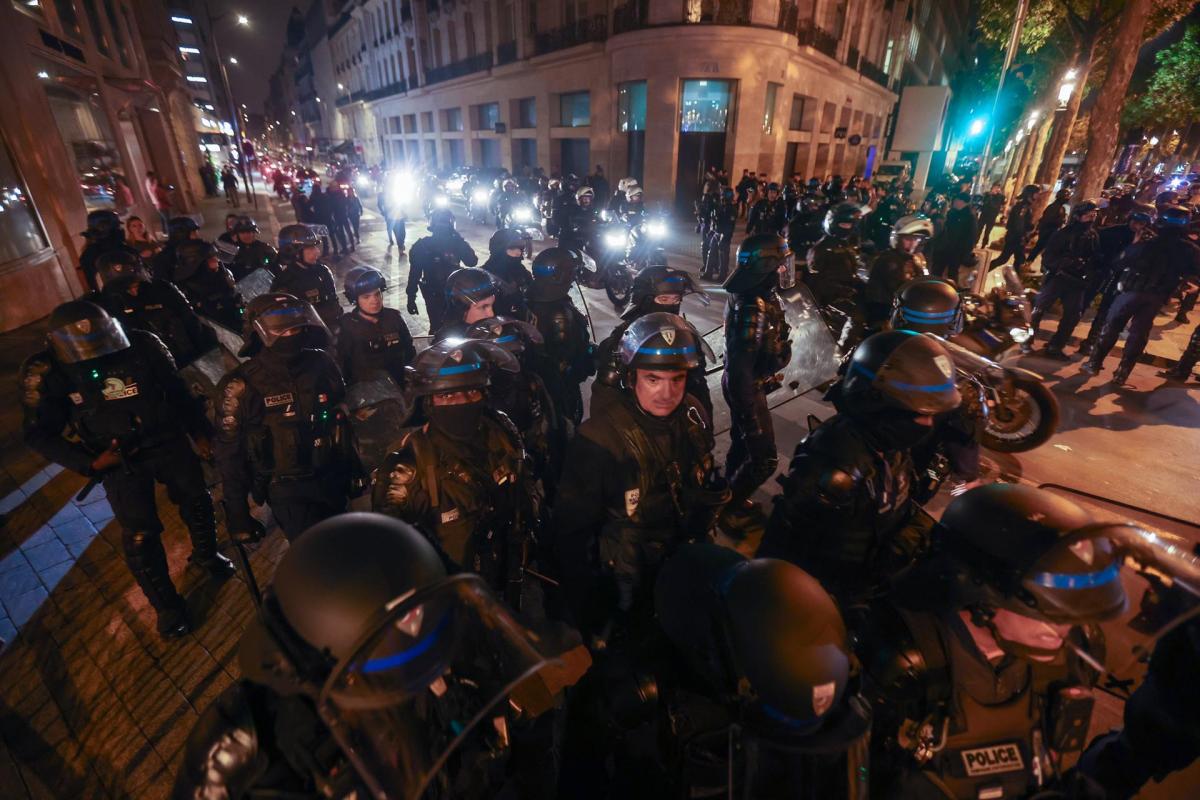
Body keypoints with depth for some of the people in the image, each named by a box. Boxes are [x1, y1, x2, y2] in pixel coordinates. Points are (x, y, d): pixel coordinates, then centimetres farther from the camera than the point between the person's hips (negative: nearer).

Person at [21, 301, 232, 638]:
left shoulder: (142, 345, -12)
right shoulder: (47, 371, -15)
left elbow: (177, 390, 2)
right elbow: (39, 434, -6)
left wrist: (200, 431, 4)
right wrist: (90, 463, -16)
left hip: (169, 442, 2)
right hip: (121, 461, -1)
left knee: (196, 501, 18)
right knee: (140, 535, 2)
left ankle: (206, 554, 47)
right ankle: (166, 605, 21)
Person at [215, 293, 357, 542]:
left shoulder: (321, 364, -4)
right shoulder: (242, 386, -14)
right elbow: (230, 453, -7)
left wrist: (352, 467, 13)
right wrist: (237, 513, -4)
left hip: (333, 479, 4)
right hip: (287, 489, -4)